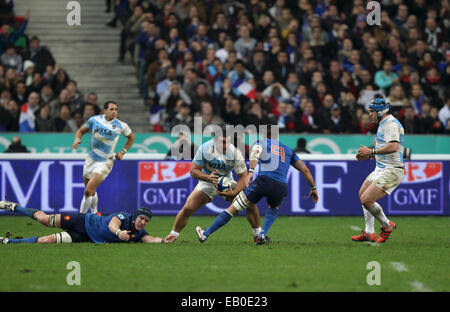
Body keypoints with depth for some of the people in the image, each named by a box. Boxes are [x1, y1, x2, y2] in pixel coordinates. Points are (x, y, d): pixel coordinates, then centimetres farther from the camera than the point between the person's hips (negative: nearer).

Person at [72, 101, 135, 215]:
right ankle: (94, 213, 38)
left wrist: (123, 152, 1)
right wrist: (77, 139, -11)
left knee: (89, 191, -16)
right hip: (91, 158, 4)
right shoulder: (94, 120, -4)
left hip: (104, 162, -4)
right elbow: (81, 130, 10)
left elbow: (131, 137, 10)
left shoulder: (121, 126, -10)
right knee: (91, 192, 15)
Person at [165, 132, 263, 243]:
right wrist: (209, 177, -36)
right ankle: (173, 235, 4)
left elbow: (243, 176, -16)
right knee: (188, 208, -18)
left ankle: (258, 234, 10)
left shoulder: (235, 152, -22)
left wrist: (233, 192, -32)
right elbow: (193, 170, -17)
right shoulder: (205, 148, -23)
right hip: (207, 183, -1)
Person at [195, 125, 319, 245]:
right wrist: (313, 188, 32)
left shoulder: (261, 142, 19)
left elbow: (255, 153, -5)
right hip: (280, 187, 2)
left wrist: (250, 172, -19)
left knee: (233, 209, 10)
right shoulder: (288, 151, 29)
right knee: (274, 208, 36)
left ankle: (205, 234, 15)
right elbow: (304, 169, 24)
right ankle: (262, 235, 14)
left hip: (263, 180, -2)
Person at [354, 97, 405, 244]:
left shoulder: (391, 123, -16)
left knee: (366, 200, -17)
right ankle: (369, 233, 25)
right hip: (381, 169, 11)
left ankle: (387, 225, 4)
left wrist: (371, 151, -23)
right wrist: (368, 155, 11)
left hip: (391, 171, -11)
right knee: (362, 195, 20)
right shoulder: (383, 124, 18)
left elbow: (393, 146, -30)